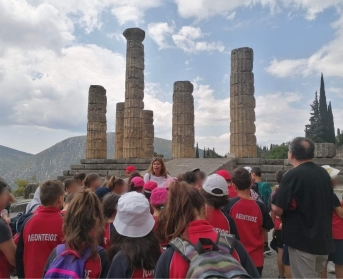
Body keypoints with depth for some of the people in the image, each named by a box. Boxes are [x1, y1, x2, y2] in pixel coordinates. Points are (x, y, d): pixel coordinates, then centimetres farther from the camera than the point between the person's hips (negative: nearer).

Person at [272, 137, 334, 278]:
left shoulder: (293, 175, -19)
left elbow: (277, 209, -23)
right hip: (324, 239, 8)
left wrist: (275, 197, -2)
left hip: (302, 240, -7)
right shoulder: (324, 173, 5)